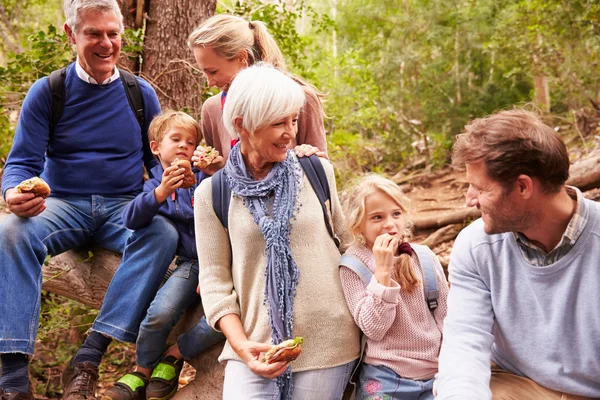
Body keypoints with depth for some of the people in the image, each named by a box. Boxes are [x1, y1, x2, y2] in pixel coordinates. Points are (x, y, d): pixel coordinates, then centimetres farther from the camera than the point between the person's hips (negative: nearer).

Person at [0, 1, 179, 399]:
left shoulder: (142, 94, 6)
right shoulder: (47, 92, 2)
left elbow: (159, 159, 11)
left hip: (125, 208, 1)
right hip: (63, 205, -1)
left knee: (164, 234, -32)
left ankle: (88, 359, -32)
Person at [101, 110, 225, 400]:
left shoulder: (204, 175, 10)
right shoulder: (154, 185, 13)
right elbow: (131, 220, -7)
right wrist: (160, 193, -21)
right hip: (190, 262, 0)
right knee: (160, 313, -26)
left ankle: (175, 355, 1)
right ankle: (142, 371, 3)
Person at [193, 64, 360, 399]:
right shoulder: (212, 193, -2)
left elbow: (347, 243, 12)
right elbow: (214, 279, 0)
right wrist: (241, 346, -12)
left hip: (327, 345, 1)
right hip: (256, 348, -1)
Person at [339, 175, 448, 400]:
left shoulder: (425, 258, -1)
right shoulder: (354, 265, -9)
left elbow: (445, 318, 7)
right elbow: (373, 329, -17)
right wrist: (382, 272, -23)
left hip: (435, 376, 3)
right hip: (385, 380, -3)